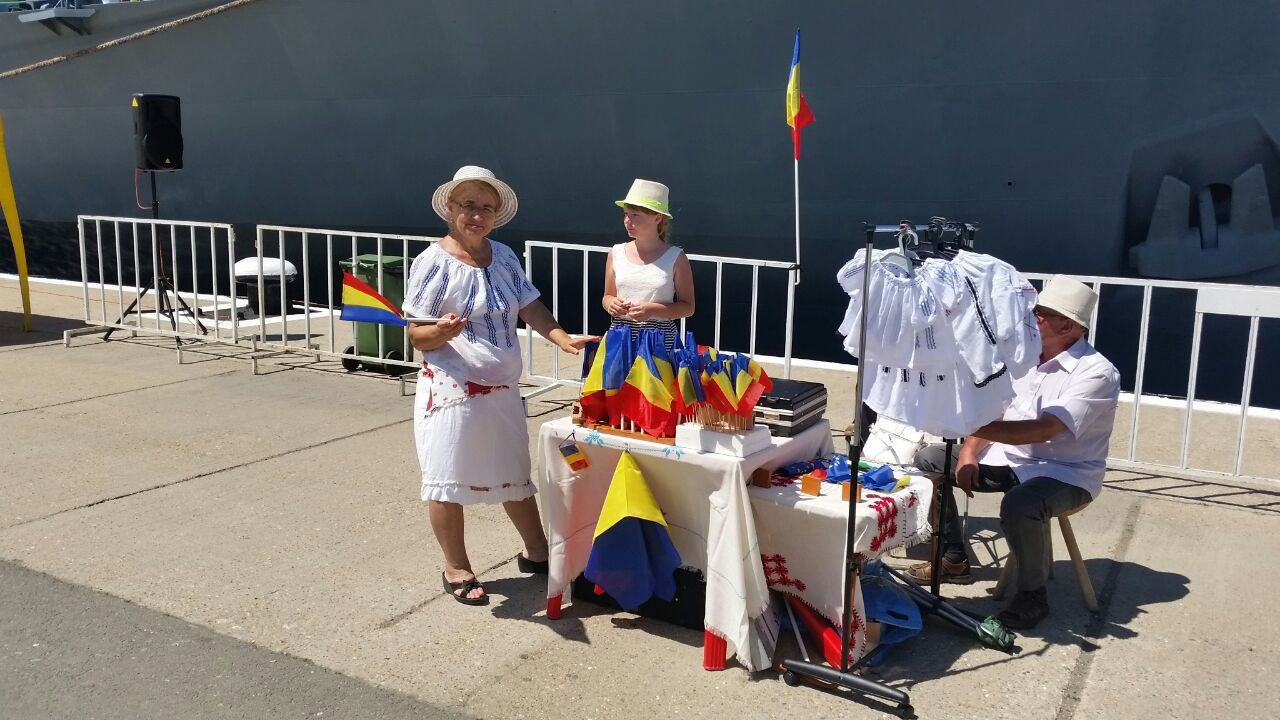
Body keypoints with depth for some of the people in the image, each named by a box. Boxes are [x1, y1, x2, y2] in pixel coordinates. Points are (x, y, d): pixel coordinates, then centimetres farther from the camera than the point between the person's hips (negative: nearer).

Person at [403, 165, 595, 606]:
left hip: (502, 389, 6)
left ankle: (536, 552, 36)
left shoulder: (504, 258, 6)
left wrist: (563, 339, -12)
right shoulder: (434, 262, -12)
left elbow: (530, 307, 5)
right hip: (452, 390, -6)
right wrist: (441, 332, -34)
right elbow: (417, 336, -12)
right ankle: (456, 569, 21)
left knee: (514, 474, 19)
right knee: (449, 480, 2)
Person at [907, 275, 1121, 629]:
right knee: (929, 460, -2)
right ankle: (954, 559, 12)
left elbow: (1045, 429, -32)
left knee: (1019, 505, -39)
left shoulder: (1097, 373, -20)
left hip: (1066, 473, -7)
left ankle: (1032, 594, -10)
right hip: (1011, 460, 8)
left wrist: (973, 426, -40)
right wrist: (968, 452, -12)